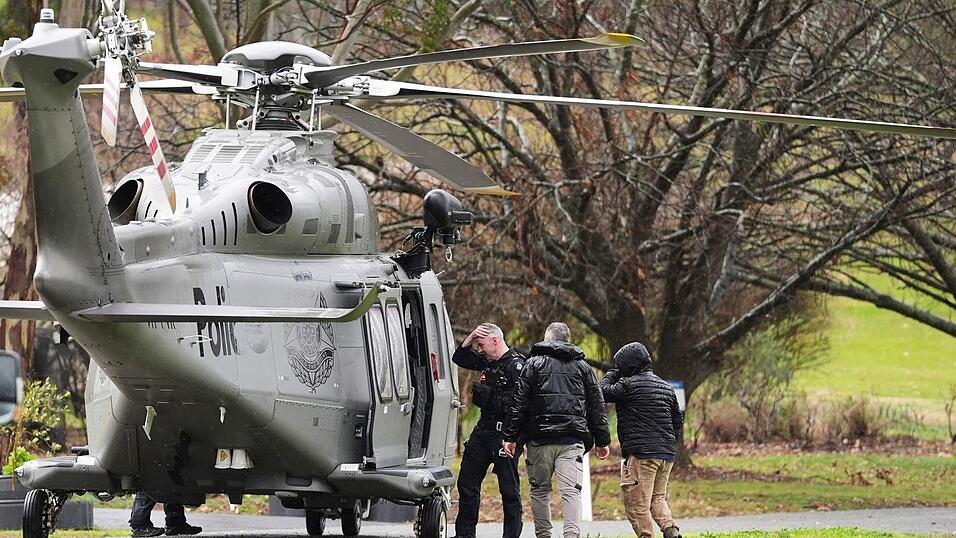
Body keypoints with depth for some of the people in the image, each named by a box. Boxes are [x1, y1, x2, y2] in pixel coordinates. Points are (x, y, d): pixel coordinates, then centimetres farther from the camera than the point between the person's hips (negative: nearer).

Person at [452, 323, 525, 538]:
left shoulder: (516, 365, -14)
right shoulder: (488, 362, 13)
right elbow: (459, 359, 23)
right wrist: (470, 338, 8)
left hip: (503, 433, -9)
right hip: (482, 429, 9)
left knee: (509, 488, -2)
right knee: (467, 482, 13)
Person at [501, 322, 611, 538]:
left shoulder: (534, 364, 6)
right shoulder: (582, 367, 14)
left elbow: (519, 404, 0)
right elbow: (597, 406, 13)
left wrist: (510, 437, 1)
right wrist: (602, 441, 16)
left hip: (541, 439, -1)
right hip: (572, 439, 1)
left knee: (540, 489, 11)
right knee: (571, 490, -7)